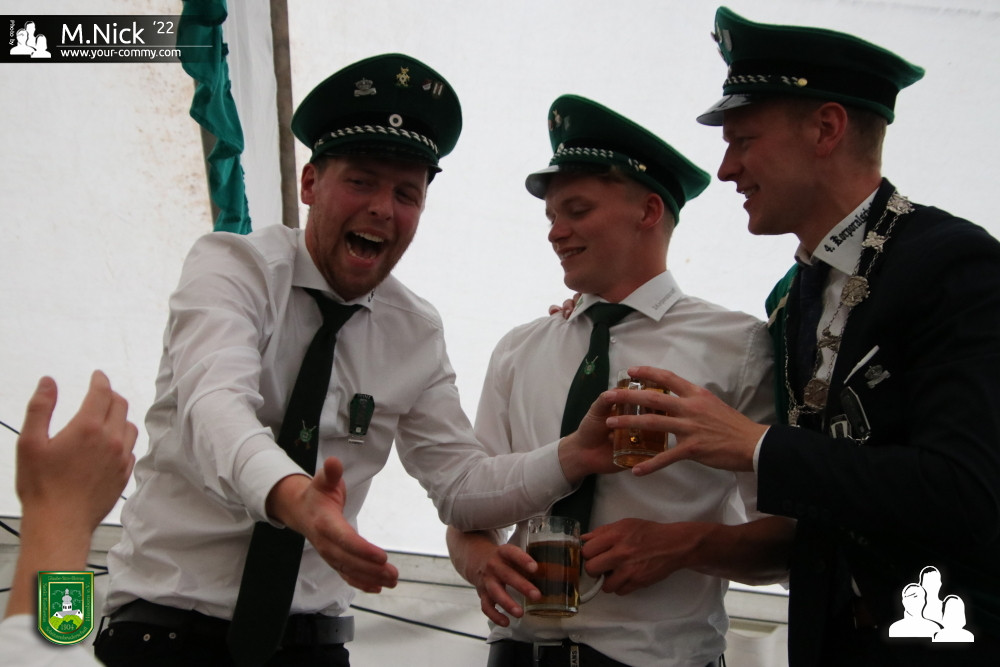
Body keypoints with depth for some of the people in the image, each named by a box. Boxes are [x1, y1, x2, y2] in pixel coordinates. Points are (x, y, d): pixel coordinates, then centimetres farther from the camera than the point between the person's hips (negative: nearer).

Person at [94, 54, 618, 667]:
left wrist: (575, 458, -16)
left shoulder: (416, 334, 5)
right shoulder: (230, 267, -10)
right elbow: (215, 406, -28)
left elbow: (464, 487, 2)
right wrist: (291, 496, -48)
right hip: (173, 615, -4)